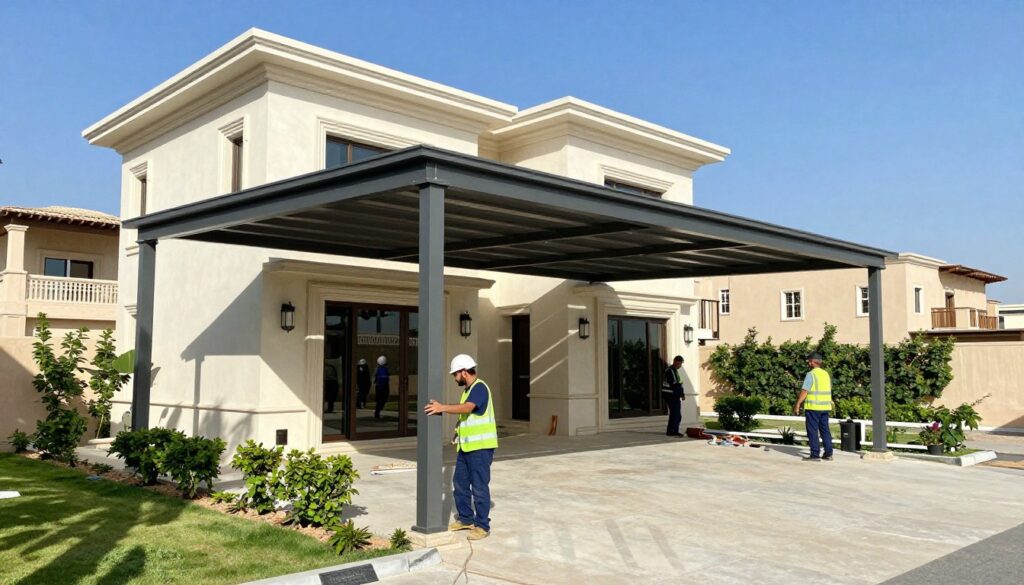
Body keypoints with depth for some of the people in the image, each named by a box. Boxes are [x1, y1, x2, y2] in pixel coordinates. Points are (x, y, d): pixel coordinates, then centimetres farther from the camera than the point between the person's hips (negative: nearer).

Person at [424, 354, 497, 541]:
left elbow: (467, 408, -30)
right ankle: (466, 519, 27)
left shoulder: (480, 387, -14)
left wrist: (442, 408, -32)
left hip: (481, 447, -10)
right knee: (459, 483, 14)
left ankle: (482, 526, 5)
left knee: (479, 487, -4)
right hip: (466, 446, 10)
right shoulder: (468, 389, 17)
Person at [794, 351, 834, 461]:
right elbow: (828, 391, 16)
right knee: (825, 430, 12)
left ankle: (815, 454, -2)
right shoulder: (826, 374, 12)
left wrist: (797, 405, -14)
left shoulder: (811, 374, -11)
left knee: (812, 431, -2)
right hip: (825, 407, 7)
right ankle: (828, 454, 14)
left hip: (813, 407, -7)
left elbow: (804, 391, -16)